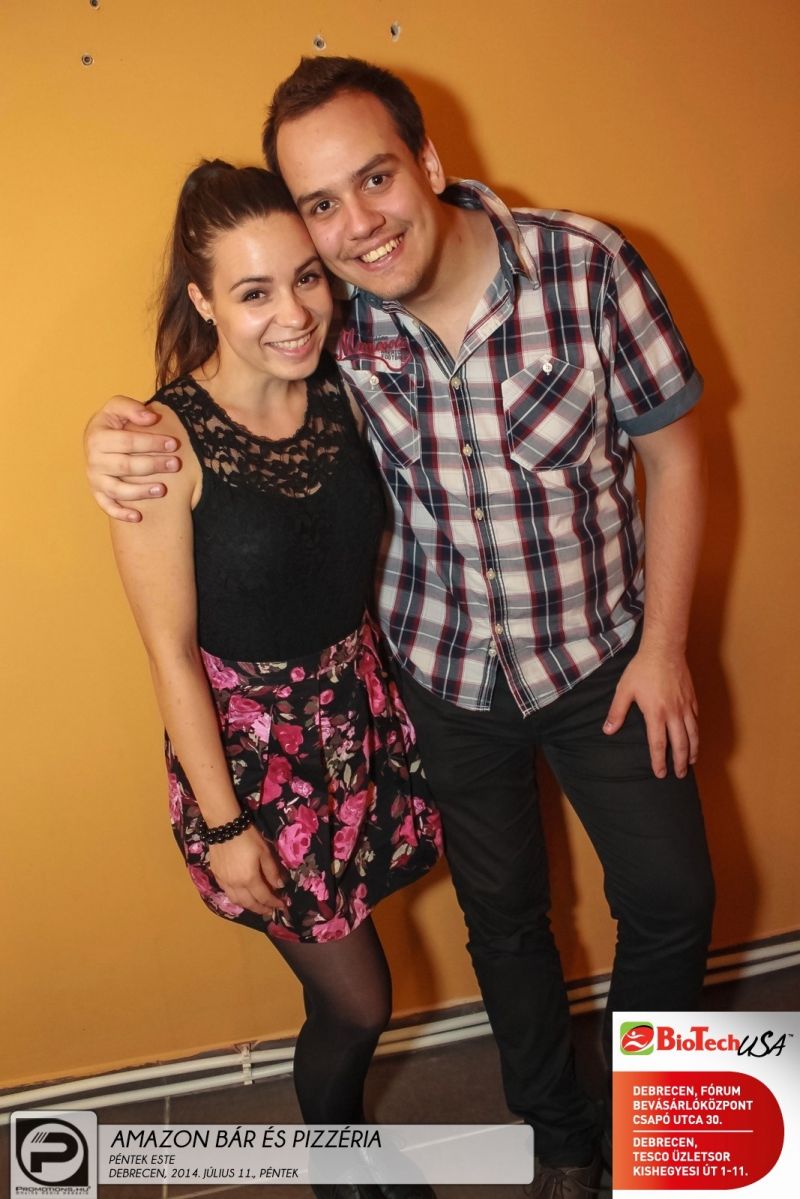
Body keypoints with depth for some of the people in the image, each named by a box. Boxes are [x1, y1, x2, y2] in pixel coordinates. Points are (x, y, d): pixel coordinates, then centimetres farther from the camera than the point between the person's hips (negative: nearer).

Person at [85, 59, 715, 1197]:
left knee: (673, 899, 9)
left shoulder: (586, 264, -19)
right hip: (445, 671, 1)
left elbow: (672, 454, -8)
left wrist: (663, 646, -7)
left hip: (601, 652, 0)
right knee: (503, 915, 17)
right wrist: (118, 435, -22)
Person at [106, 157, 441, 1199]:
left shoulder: (340, 389, -6)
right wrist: (223, 826, -12)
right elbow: (171, 652, -16)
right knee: (360, 1003, 10)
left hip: (363, 707, 5)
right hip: (247, 738, -4)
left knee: (344, 985, 20)